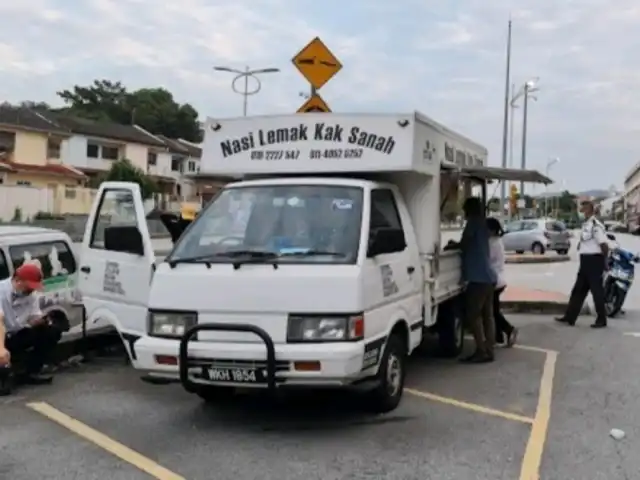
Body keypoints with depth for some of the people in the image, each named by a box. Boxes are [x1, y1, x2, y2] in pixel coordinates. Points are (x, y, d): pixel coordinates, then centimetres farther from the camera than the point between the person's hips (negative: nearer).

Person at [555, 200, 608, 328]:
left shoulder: (596, 225, -18)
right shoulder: (585, 224, 12)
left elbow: (604, 244, -19)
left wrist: (604, 262, -12)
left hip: (594, 261, -10)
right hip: (585, 261, 10)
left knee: (597, 291, 0)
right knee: (578, 290, 11)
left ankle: (601, 320, 10)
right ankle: (569, 318, 16)